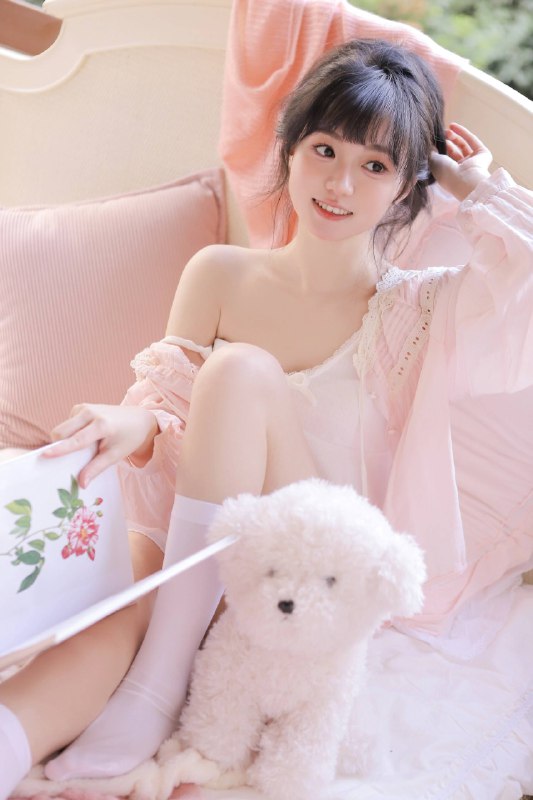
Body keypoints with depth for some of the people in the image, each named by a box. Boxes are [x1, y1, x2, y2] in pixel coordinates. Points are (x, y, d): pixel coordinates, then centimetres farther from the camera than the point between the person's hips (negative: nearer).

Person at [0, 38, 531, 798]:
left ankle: (159, 684, -28)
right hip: (194, 555, 2)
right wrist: (136, 422, -20)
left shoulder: (415, 309, -1)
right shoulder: (220, 275, 6)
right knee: (110, 617, -35)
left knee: (243, 373, -28)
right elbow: (168, 406, 5)